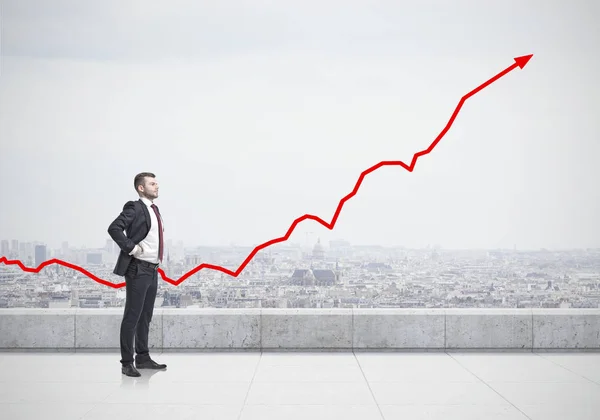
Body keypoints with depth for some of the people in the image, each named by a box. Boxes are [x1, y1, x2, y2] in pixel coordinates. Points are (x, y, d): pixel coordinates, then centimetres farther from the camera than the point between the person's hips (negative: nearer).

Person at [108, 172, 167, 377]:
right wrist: (132, 248, -21)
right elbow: (114, 228, -25)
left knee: (146, 316, 14)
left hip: (152, 270, 9)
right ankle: (127, 362, 1)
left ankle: (143, 357, 23)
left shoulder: (155, 210, 14)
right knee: (132, 316, -5)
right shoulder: (135, 208, -12)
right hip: (138, 269, -9)